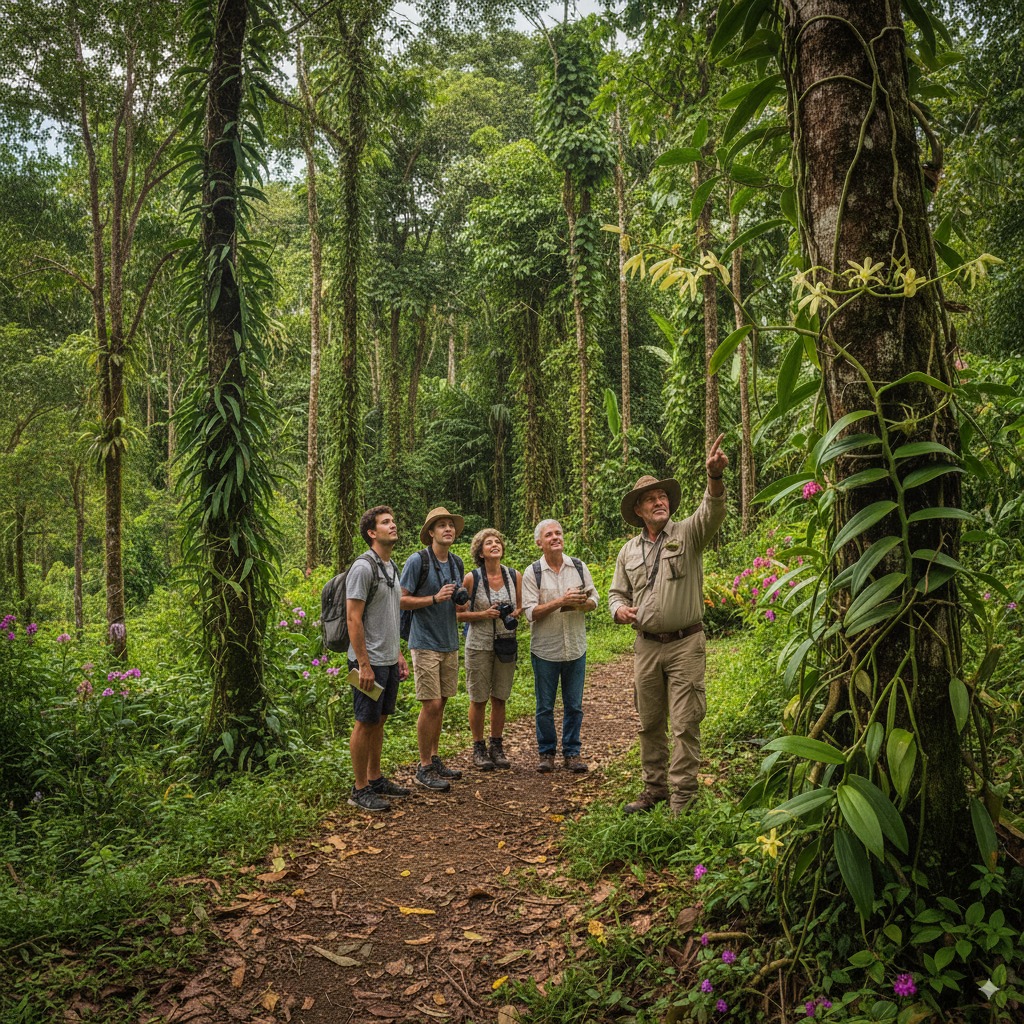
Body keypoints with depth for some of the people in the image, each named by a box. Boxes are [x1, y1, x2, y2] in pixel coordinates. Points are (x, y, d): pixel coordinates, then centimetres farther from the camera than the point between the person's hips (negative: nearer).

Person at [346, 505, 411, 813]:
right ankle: (360, 790, 9)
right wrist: (364, 664, -20)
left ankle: (375, 779, 27)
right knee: (365, 723, 0)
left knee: (379, 720, 16)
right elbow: (353, 618, -18)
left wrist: (399, 655, 18)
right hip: (369, 662, -9)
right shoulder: (363, 567, -15)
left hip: (389, 661, 9)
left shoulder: (392, 568, 14)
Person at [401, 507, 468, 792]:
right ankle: (425, 768, 5)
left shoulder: (456, 563, 12)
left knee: (440, 704, 12)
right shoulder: (418, 561, -10)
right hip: (425, 643, -7)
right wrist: (435, 599, -20)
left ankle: (434, 759, 24)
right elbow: (401, 600, -11)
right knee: (431, 704, -6)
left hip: (449, 643, 7)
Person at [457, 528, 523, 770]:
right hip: (479, 644, -3)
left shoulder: (515, 576, 2)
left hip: (506, 644, 3)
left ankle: (496, 746, 24)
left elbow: (521, 607, 14)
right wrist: (484, 615, -17)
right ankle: (478, 748, 18)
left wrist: (514, 614, -8)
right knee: (479, 699, 4)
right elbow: (459, 613, -4)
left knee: (500, 698, 10)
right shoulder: (471, 579, -7)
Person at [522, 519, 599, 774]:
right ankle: (546, 752, 22)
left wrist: (582, 602, -16)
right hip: (545, 650, -2)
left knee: (574, 705, 9)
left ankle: (571, 752, 22)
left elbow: (594, 600, 7)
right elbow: (530, 612, -12)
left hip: (576, 648, 2)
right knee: (545, 707, 8)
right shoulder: (532, 573, -5)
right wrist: (560, 602, -22)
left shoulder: (579, 567, 4)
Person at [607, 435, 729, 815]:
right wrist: (620, 609, -6)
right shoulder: (629, 551, 11)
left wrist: (715, 476, -40)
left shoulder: (688, 534, -2)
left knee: (685, 724, -3)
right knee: (649, 723, 14)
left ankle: (683, 795, 7)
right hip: (646, 645, 5)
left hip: (685, 644, -4)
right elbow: (616, 593, 18)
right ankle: (655, 786, 28)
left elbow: (713, 511, -21)